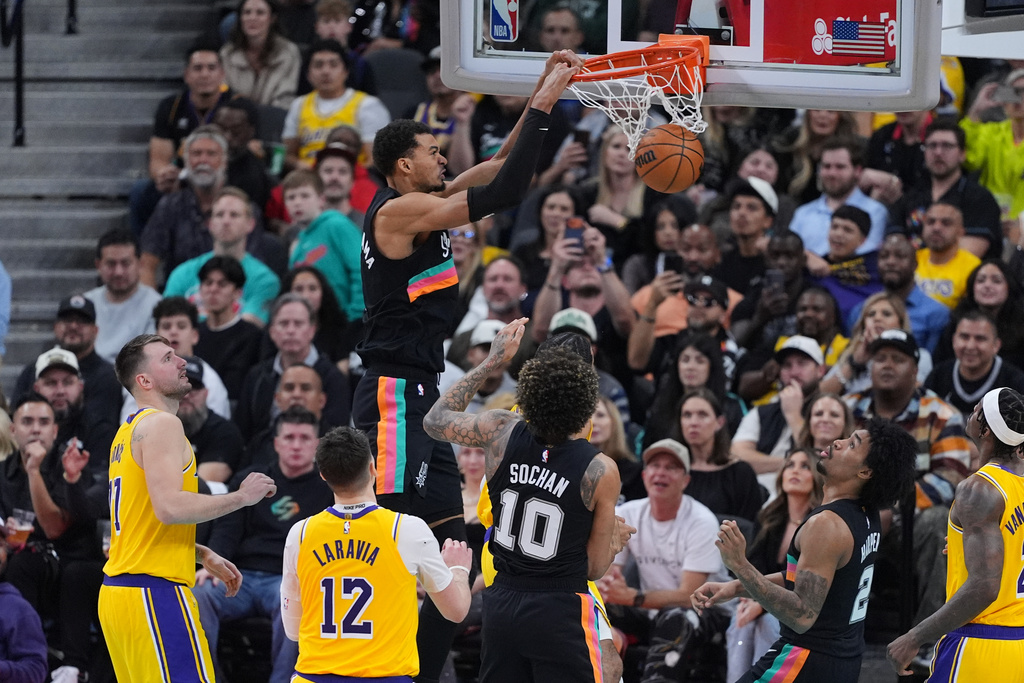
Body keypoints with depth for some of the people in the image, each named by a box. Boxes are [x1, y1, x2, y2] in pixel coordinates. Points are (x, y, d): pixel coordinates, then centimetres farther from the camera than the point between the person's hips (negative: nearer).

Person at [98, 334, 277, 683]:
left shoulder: (128, 432, 21)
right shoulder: (161, 424, -10)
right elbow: (169, 507, -22)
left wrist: (203, 555, 25)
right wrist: (241, 496, -12)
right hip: (155, 592, -10)